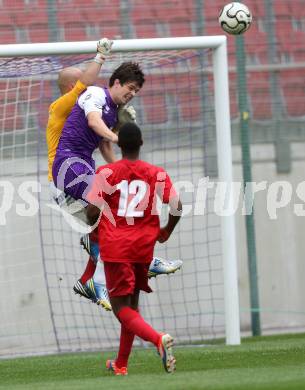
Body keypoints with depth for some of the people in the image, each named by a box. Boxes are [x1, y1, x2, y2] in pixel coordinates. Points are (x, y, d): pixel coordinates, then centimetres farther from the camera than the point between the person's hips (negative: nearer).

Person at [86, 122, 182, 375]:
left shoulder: (106, 173, -5)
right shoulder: (157, 174, 2)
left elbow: (93, 211, -10)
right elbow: (177, 206, -3)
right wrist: (167, 231, 15)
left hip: (115, 247, -4)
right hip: (144, 247, 4)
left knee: (121, 308, -2)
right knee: (131, 303, 19)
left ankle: (158, 339, -29)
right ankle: (121, 364, 26)